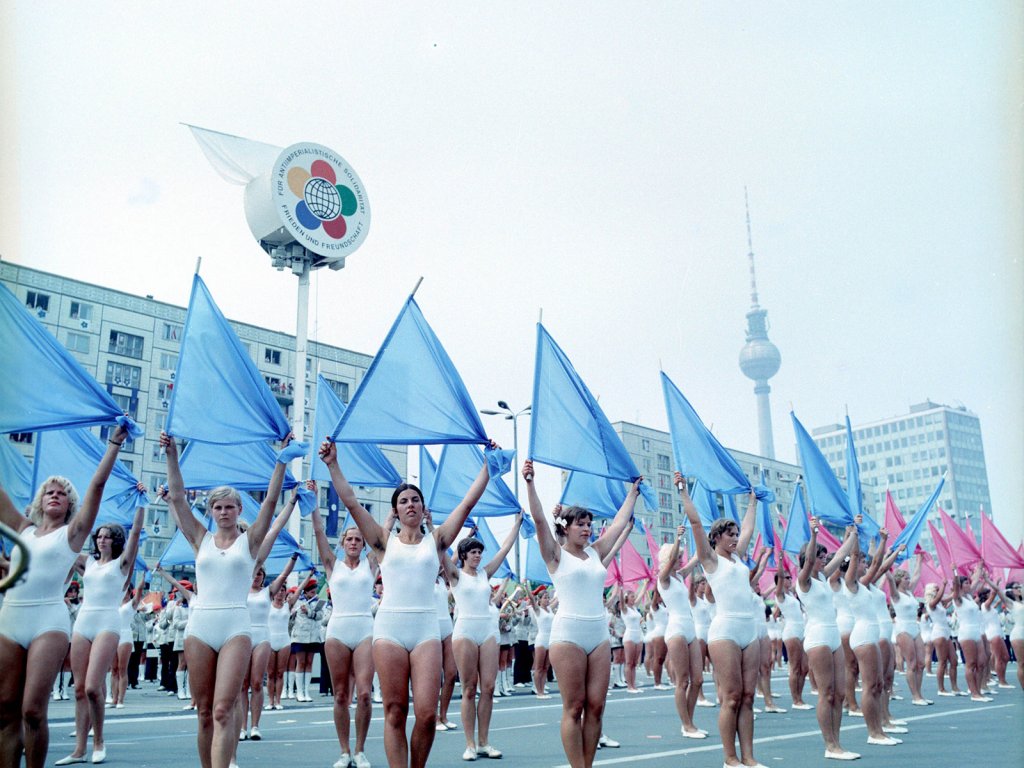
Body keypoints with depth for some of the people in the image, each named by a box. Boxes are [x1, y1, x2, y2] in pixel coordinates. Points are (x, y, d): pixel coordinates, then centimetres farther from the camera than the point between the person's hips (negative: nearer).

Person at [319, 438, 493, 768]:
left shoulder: (436, 540, 11)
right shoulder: (385, 542, 10)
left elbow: (468, 502, 8)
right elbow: (350, 501, 4)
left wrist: (488, 464, 8)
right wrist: (333, 465, 0)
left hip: (425, 629, 0)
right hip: (389, 626, 0)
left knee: (427, 713, -8)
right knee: (395, 713, 1)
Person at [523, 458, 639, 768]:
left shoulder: (595, 552, 15)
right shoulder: (556, 555, 1)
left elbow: (620, 522, 22)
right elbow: (539, 519, -12)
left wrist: (634, 491, 29)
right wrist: (530, 482, -20)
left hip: (599, 634, 5)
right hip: (568, 634, -5)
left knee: (596, 706, 3)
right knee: (574, 708, -2)